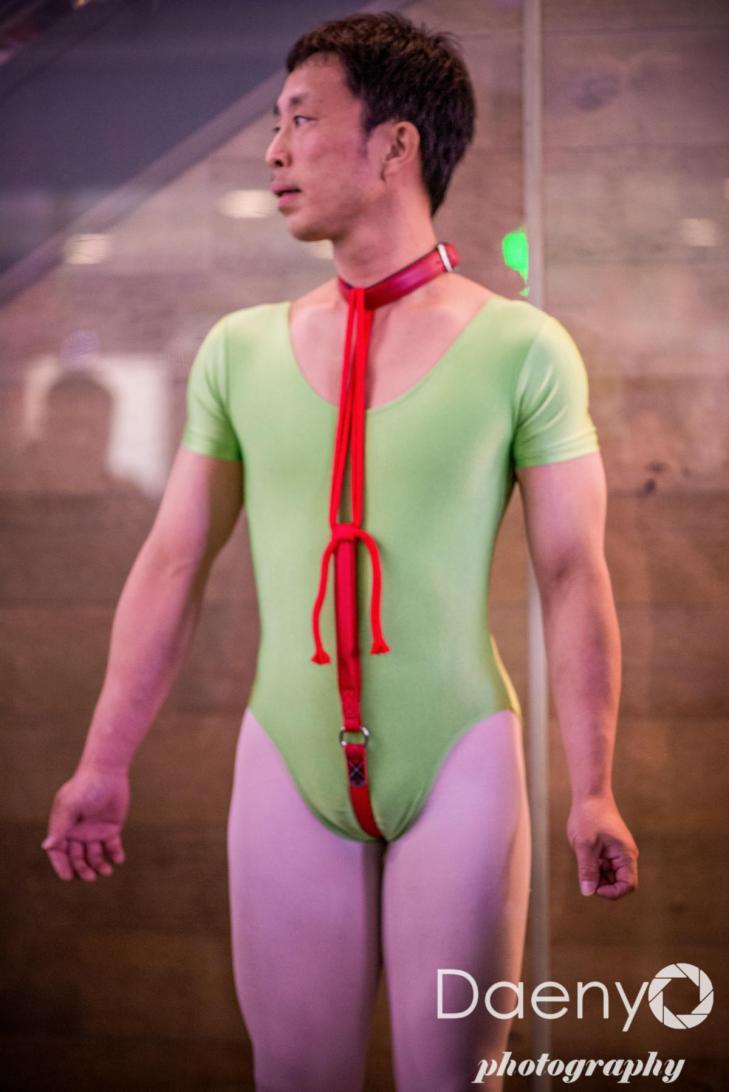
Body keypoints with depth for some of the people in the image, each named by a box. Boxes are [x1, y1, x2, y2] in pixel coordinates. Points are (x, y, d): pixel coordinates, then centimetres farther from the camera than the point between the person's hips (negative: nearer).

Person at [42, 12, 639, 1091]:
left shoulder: (520, 348, -5)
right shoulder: (241, 349, 5)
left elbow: (573, 574, -4)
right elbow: (172, 566, 9)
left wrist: (593, 791, -6)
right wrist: (103, 762, 7)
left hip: (459, 760, -3)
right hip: (290, 762, 3)